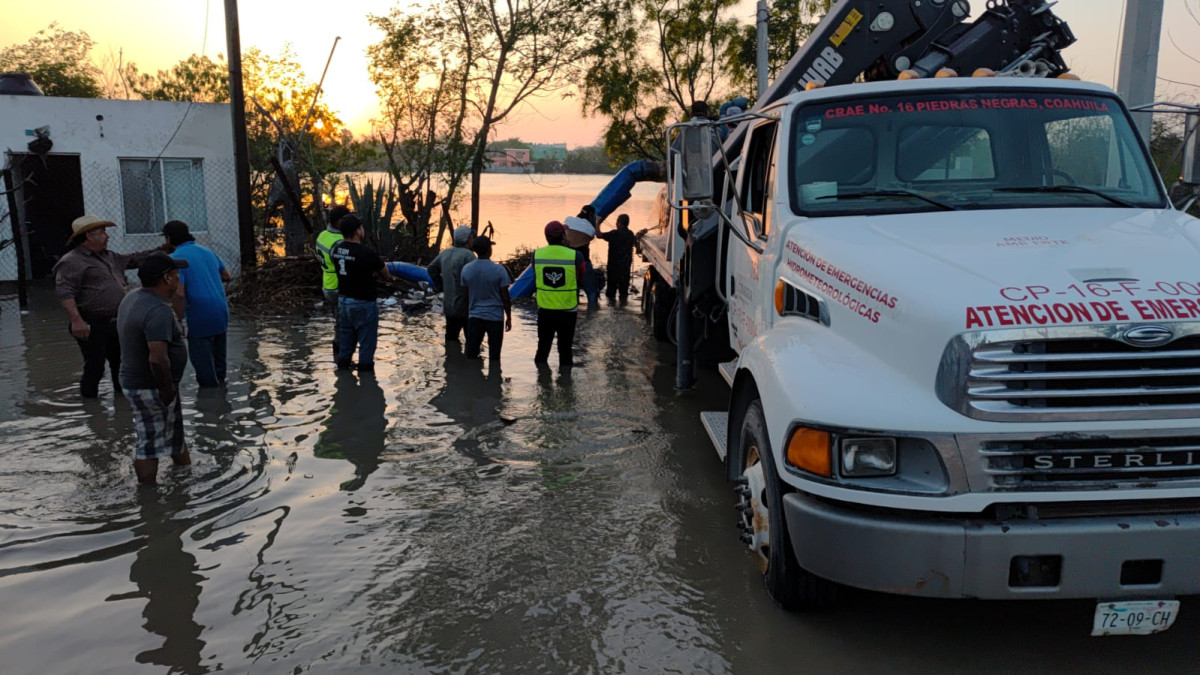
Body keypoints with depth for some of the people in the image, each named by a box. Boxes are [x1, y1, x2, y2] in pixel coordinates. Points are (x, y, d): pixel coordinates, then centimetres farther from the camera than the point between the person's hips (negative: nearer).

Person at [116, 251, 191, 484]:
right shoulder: (158, 310, -27)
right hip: (151, 388, -10)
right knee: (151, 446, 2)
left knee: (174, 432, 25)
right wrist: (167, 390, -22)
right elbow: (158, 359, -35)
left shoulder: (133, 298, 5)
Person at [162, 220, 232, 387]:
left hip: (200, 319, -7)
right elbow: (227, 277, 21)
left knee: (202, 362, 4)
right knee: (218, 359, 21)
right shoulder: (207, 252, 10)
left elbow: (179, 294, -22)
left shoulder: (176, 258, -13)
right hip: (221, 315, 7)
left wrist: (179, 319, -12)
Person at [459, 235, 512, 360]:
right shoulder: (499, 270, -11)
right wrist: (509, 318, 4)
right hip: (495, 317, -3)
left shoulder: (466, 269, 0)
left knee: (471, 354, 7)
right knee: (494, 355, 5)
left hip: (474, 317, 3)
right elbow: (505, 297, -7)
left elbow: (465, 295, 8)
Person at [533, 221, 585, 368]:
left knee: (543, 346, 17)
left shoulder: (536, 255, -8)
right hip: (568, 310, -2)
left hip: (544, 310, 2)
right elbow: (580, 278, 0)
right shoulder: (575, 256, -15)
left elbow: (536, 278, 4)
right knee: (565, 348, 11)